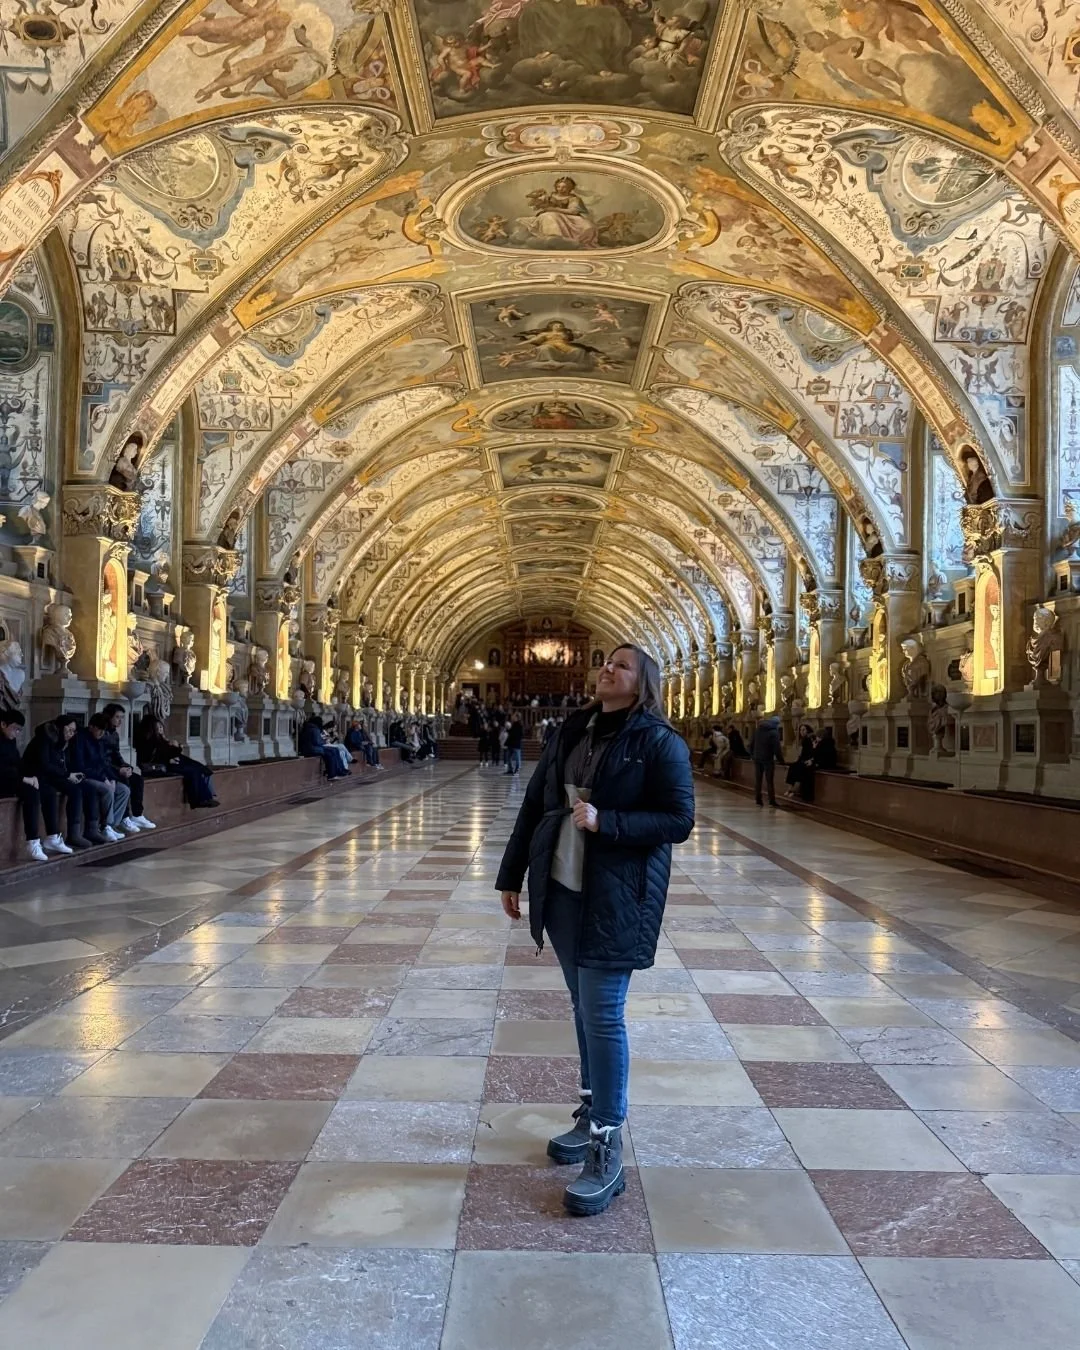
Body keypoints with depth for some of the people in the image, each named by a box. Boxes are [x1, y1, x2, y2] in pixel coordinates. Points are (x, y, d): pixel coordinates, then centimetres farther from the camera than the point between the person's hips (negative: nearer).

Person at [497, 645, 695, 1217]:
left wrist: (605, 822, -22)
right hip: (561, 890, 6)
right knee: (584, 1008, 17)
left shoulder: (660, 743, -9)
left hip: (615, 899, -6)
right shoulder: (572, 732, 8)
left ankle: (607, 1154, 2)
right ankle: (592, 1113, 33)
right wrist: (511, 875, 12)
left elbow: (679, 821, -13)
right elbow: (534, 804, 11)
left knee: (603, 1015, -6)